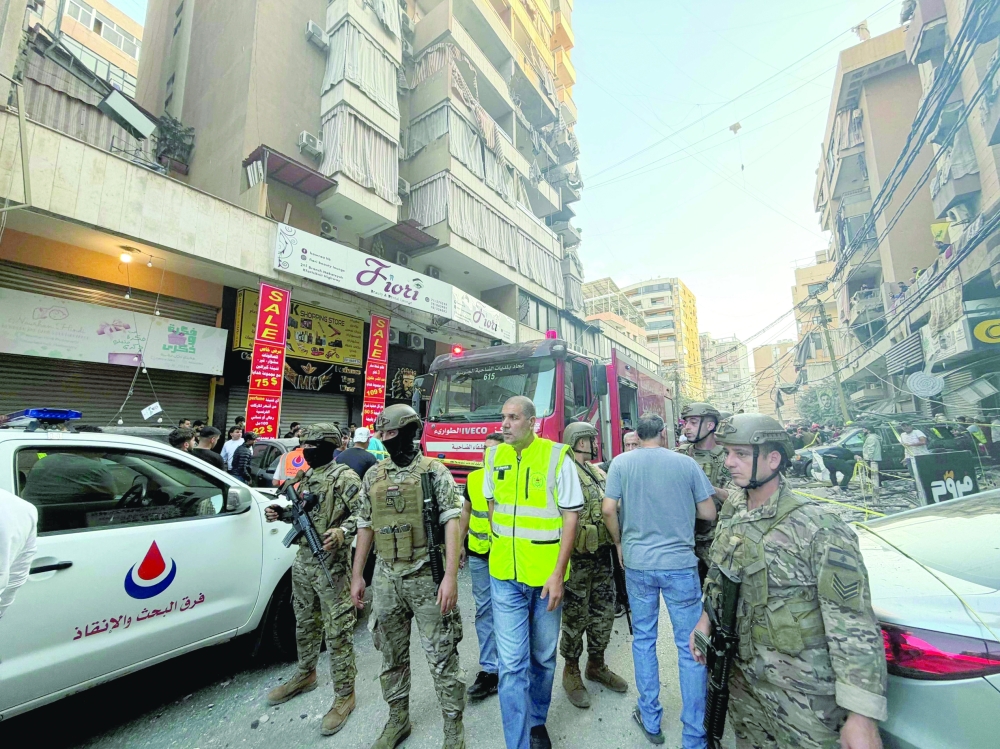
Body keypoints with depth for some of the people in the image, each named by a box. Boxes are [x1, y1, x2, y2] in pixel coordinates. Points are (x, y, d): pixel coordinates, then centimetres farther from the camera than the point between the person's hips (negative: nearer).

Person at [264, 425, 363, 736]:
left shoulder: (344, 477, -17)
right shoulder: (306, 477, 10)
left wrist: (342, 532, -38)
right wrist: (282, 513, 5)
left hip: (331, 564, -8)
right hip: (303, 561, 8)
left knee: (338, 631, 2)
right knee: (305, 623, 24)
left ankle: (345, 695, 17)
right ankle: (306, 675, 45)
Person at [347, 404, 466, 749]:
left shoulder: (435, 471, -10)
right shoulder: (373, 476, 5)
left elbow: (451, 522, -14)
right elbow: (365, 526, 11)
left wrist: (450, 576, -20)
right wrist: (357, 575, 10)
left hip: (427, 577, -4)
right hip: (386, 579, 5)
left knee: (441, 655, 6)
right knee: (391, 654, 19)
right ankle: (397, 719, 41)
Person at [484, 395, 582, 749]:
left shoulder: (556, 456, -12)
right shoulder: (494, 456, 0)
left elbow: (570, 517, -10)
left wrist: (558, 573, -13)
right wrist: (502, 548, 10)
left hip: (546, 576, -1)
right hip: (505, 576, 2)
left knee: (543, 657, 18)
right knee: (512, 664, 5)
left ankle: (537, 721, 43)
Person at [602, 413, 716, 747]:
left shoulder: (622, 462, -4)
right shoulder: (687, 463, -4)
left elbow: (609, 510, -7)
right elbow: (708, 513, 1)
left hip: (637, 563, 1)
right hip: (680, 563, -1)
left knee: (643, 640, 18)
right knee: (691, 647, 12)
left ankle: (650, 721, 32)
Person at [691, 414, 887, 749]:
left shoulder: (819, 527, -24)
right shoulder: (732, 511, -3)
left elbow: (854, 625, -22)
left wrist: (861, 716, -23)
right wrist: (706, 616, 11)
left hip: (803, 695, -6)